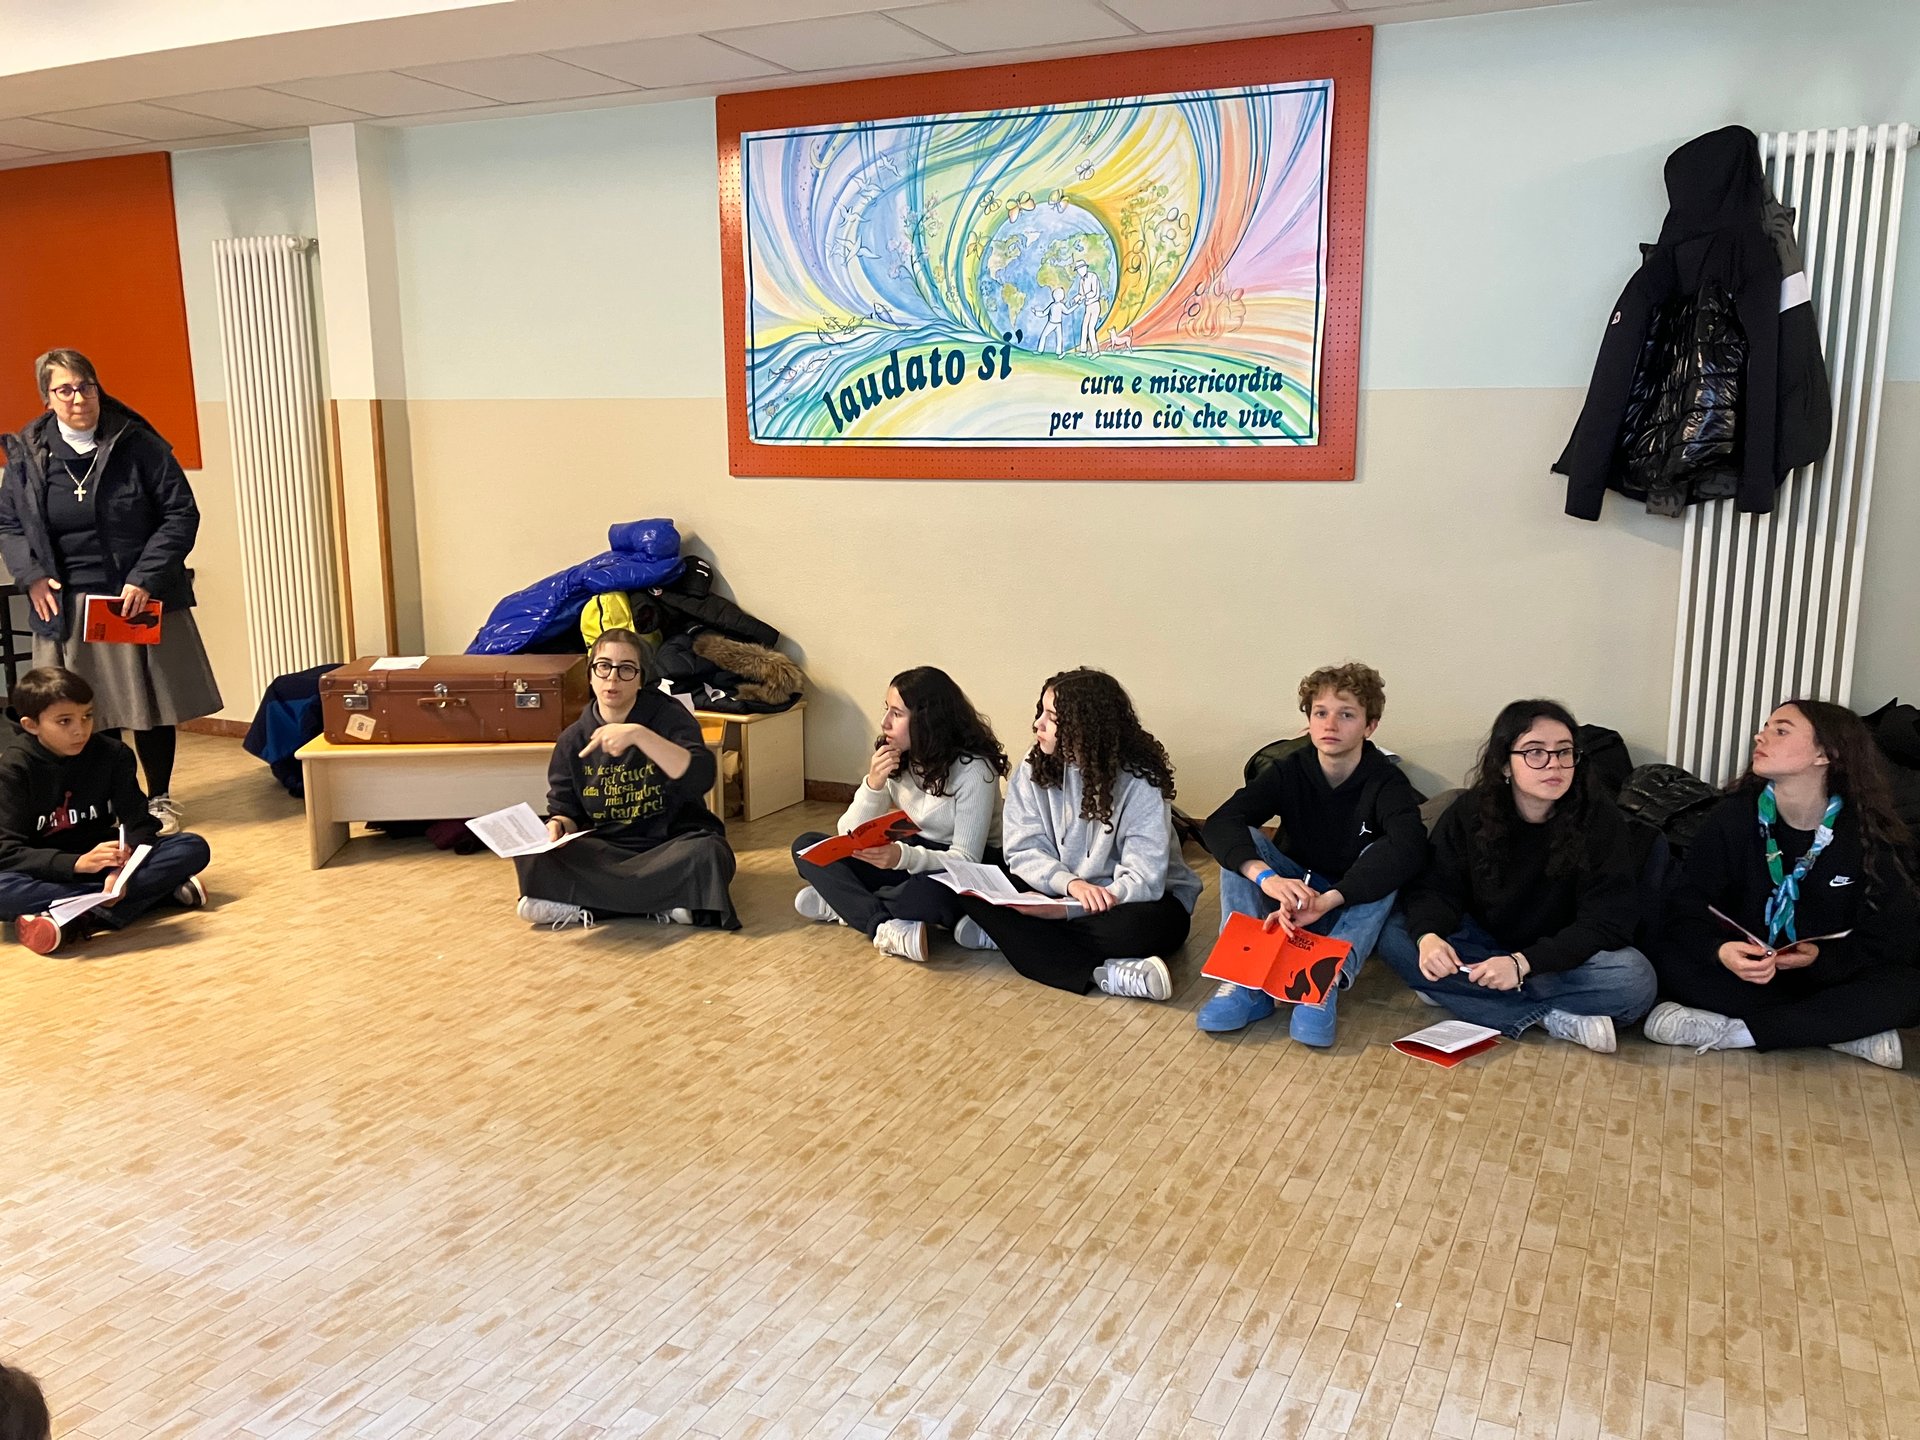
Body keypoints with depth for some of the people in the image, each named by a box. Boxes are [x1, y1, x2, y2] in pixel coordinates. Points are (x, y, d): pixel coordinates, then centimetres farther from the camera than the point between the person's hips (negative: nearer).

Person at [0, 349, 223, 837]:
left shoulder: (138, 444, -5)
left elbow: (182, 514, -5)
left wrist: (145, 578, -13)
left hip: (141, 599, -2)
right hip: (65, 605, 2)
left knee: (148, 703, 6)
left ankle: (159, 800, 22)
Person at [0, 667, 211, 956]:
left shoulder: (112, 755, -6)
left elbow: (139, 823, -10)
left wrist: (123, 865, -34)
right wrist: (77, 863, -37)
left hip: (102, 861, 2)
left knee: (193, 848, -18)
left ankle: (79, 919, -32)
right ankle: (163, 892, -32)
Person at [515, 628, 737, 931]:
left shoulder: (669, 716, -5)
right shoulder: (573, 740, 5)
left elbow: (701, 777, -21)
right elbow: (566, 808, 11)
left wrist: (639, 735, -31)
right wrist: (559, 824, -14)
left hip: (674, 842, -2)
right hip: (607, 847, 3)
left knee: (707, 853, -36)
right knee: (533, 856, -21)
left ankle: (585, 906, -23)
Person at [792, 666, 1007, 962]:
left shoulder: (973, 769, -19)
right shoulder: (894, 761, -1)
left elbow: (965, 858, -23)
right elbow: (848, 837, -4)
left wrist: (902, 857, -41)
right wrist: (873, 785, -23)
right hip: (908, 862, 6)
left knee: (930, 894, -42)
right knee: (807, 846, -10)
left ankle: (841, 905, -15)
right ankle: (884, 926, -28)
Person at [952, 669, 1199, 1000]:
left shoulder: (1140, 782, -18)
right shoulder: (1034, 771, -5)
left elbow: (1144, 877, -23)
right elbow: (1025, 851, -10)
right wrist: (1071, 884, -29)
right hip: (1062, 894, 4)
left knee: (1147, 925, -39)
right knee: (975, 894, -23)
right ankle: (1104, 973, -33)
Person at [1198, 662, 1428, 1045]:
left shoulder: (1386, 782, -15)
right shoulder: (1289, 772, -9)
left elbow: (1410, 848, -37)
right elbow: (1220, 823, -25)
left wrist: (1326, 900, -47)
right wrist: (1268, 878, -45)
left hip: (1356, 909, -2)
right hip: (1293, 896, 2)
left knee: (1384, 856, -30)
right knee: (1244, 842, -21)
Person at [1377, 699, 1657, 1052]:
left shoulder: (1599, 819, -17)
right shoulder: (1470, 812, -10)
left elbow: (1606, 923, -20)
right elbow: (1435, 887, -10)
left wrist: (1523, 963, -34)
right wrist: (1429, 936, -34)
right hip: (1485, 941, 3)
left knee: (1635, 979, -32)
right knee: (1395, 937, -24)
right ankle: (1556, 1019, -26)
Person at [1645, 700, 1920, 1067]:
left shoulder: (1867, 832, -8)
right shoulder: (1736, 816, -8)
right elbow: (1686, 904, -14)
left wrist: (1821, 958, -25)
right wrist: (1720, 950, -35)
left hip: (1829, 976, 0)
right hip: (1745, 971, 0)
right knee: (1670, 958, -28)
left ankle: (1730, 1031, -31)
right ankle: (1847, 1030, -24)